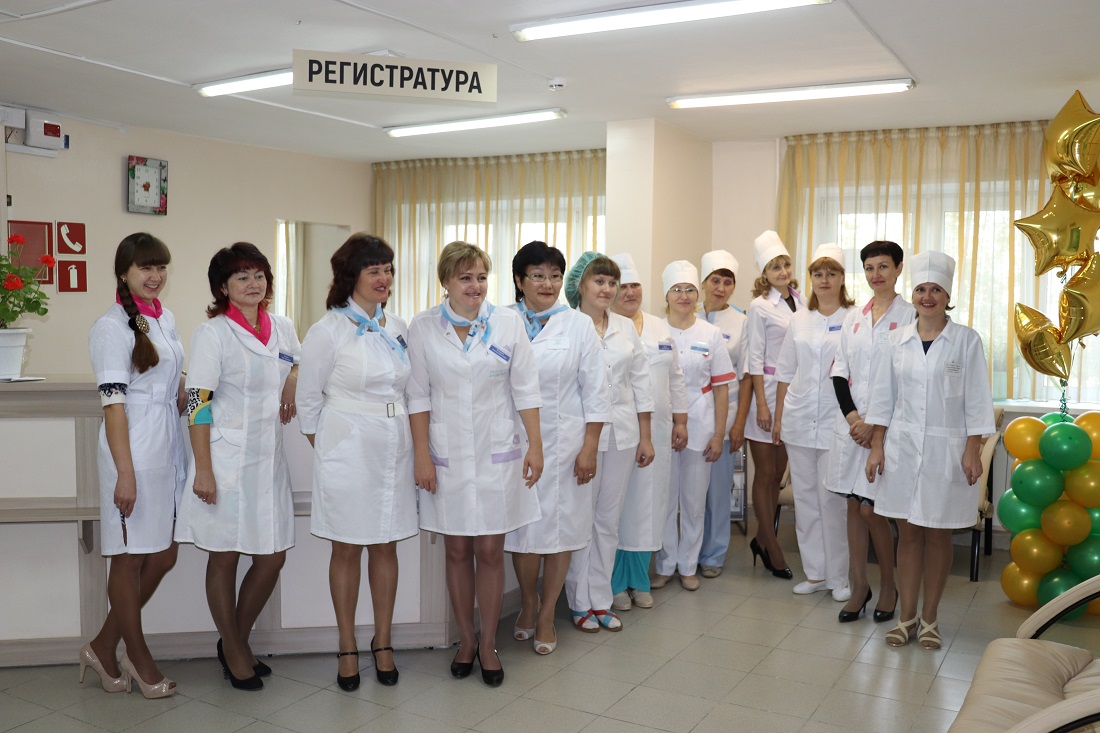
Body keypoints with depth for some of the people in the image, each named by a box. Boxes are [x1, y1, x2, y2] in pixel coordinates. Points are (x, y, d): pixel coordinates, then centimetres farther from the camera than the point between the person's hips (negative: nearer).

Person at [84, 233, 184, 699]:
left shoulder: (166, 319, 13)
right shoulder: (113, 327, -10)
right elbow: (113, 402, -14)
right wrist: (125, 473, -18)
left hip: (168, 448, 8)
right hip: (134, 451, -8)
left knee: (163, 557, 11)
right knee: (131, 557, 6)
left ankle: (104, 647, 26)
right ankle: (138, 658, 20)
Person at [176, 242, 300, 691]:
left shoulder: (283, 329, 9)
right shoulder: (212, 333, -7)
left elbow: (303, 364, 29)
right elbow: (198, 403, -11)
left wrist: (295, 378, 5)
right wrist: (203, 469, -16)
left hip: (269, 457, 6)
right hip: (226, 458, -5)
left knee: (273, 557, 8)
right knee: (224, 557, 6)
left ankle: (237, 641, 29)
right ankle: (233, 652, 24)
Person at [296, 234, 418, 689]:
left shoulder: (399, 329, 7)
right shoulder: (329, 330, -7)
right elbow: (308, 398, -1)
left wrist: (418, 448, 10)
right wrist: (325, 450, 2)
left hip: (395, 447, 4)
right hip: (348, 449, -4)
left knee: (385, 546, 10)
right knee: (347, 549, 7)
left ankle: (383, 643, 23)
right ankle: (347, 648, 20)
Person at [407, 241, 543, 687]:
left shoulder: (508, 323, -1)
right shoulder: (423, 327, -2)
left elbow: (525, 389, 2)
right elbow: (418, 395, -1)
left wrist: (535, 445, -2)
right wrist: (422, 455, -5)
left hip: (497, 453, 0)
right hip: (447, 455, 0)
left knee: (490, 551, 4)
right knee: (457, 551, 10)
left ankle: (488, 644, 20)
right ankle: (465, 640, 26)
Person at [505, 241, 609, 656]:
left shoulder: (579, 325, 1)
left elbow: (595, 392, 0)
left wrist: (590, 447, -6)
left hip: (565, 441, 0)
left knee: (561, 526, 5)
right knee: (523, 526, 6)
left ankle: (546, 615, 22)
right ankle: (527, 602, 31)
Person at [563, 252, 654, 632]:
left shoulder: (625, 328, 10)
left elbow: (641, 383, 12)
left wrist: (645, 437, 9)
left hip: (621, 434, 5)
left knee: (609, 519, 12)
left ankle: (601, 600, 23)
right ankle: (580, 602, 18)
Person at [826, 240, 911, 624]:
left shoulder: (910, 316, -5)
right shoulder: (853, 317, 11)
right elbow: (840, 371, 9)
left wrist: (878, 426, -12)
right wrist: (853, 418, -5)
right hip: (851, 423, 5)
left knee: (871, 509, -4)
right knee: (854, 506, 8)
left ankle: (889, 585, 18)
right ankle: (859, 586, 19)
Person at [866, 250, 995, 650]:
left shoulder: (966, 340, -3)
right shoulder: (898, 339, 4)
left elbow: (976, 400, -3)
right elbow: (884, 395, 7)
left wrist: (972, 451, -8)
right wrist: (876, 446, 3)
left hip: (946, 448, -2)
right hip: (902, 447, 2)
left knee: (937, 535, 7)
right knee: (908, 533, 7)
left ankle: (930, 617, 20)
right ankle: (907, 616, 17)